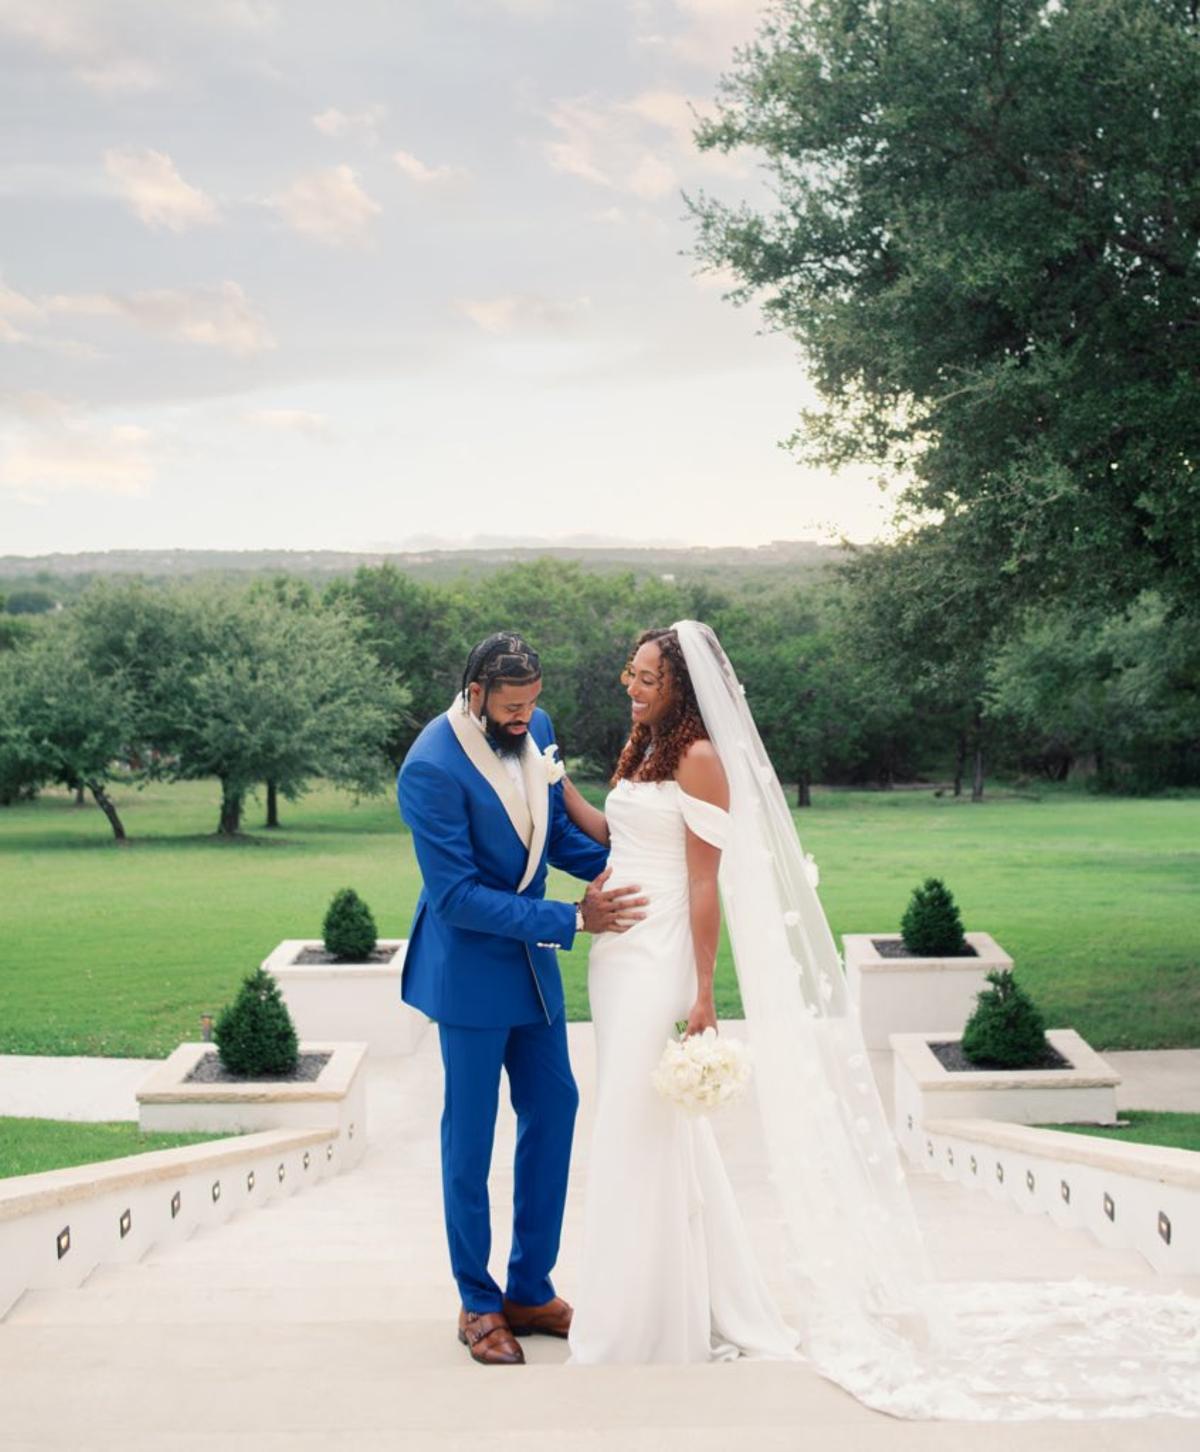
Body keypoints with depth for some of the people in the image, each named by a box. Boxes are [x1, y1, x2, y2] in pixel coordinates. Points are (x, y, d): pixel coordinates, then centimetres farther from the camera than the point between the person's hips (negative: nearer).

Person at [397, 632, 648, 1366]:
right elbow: (457, 896, -24)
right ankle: (478, 1304, 21)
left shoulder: (536, 729, -3)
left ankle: (531, 1290, 26)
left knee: (554, 1110, 12)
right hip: (470, 970, -7)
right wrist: (572, 921, -25)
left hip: (532, 963, 7)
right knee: (471, 1134, 5)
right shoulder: (431, 769, -24)